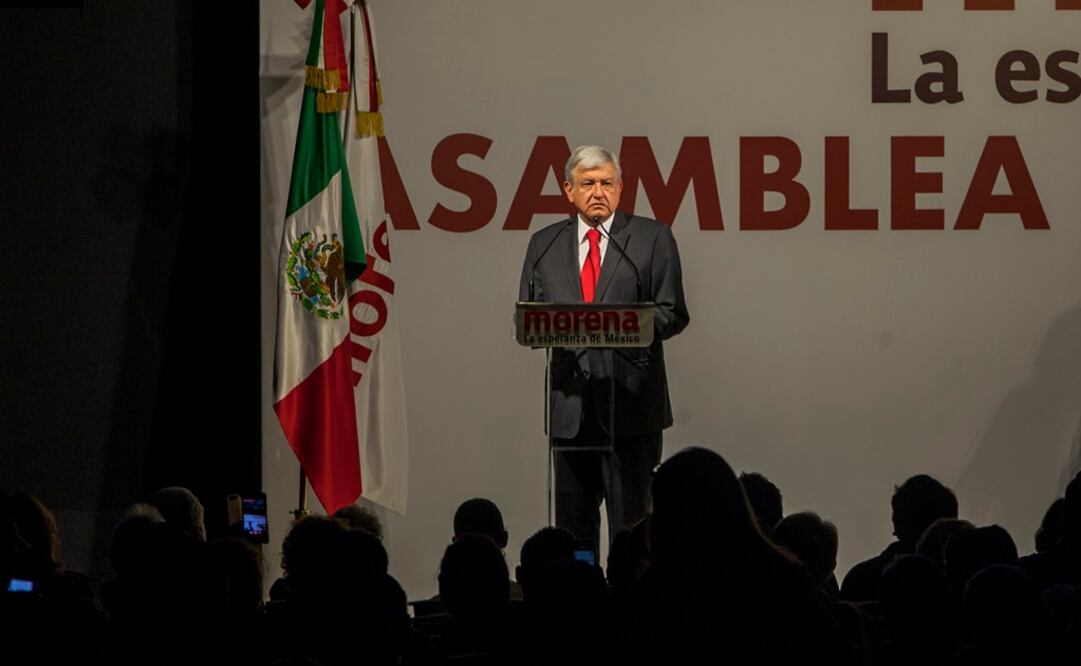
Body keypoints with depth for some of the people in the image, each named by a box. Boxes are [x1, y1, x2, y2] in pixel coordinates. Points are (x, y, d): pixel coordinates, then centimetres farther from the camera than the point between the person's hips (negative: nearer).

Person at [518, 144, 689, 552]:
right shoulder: (544, 244, 14)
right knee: (571, 521, 5)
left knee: (630, 522, -4)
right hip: (569, 402, 3)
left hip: (630, 400, -3)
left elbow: (672, 315, 2)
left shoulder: (652, 239, 6)